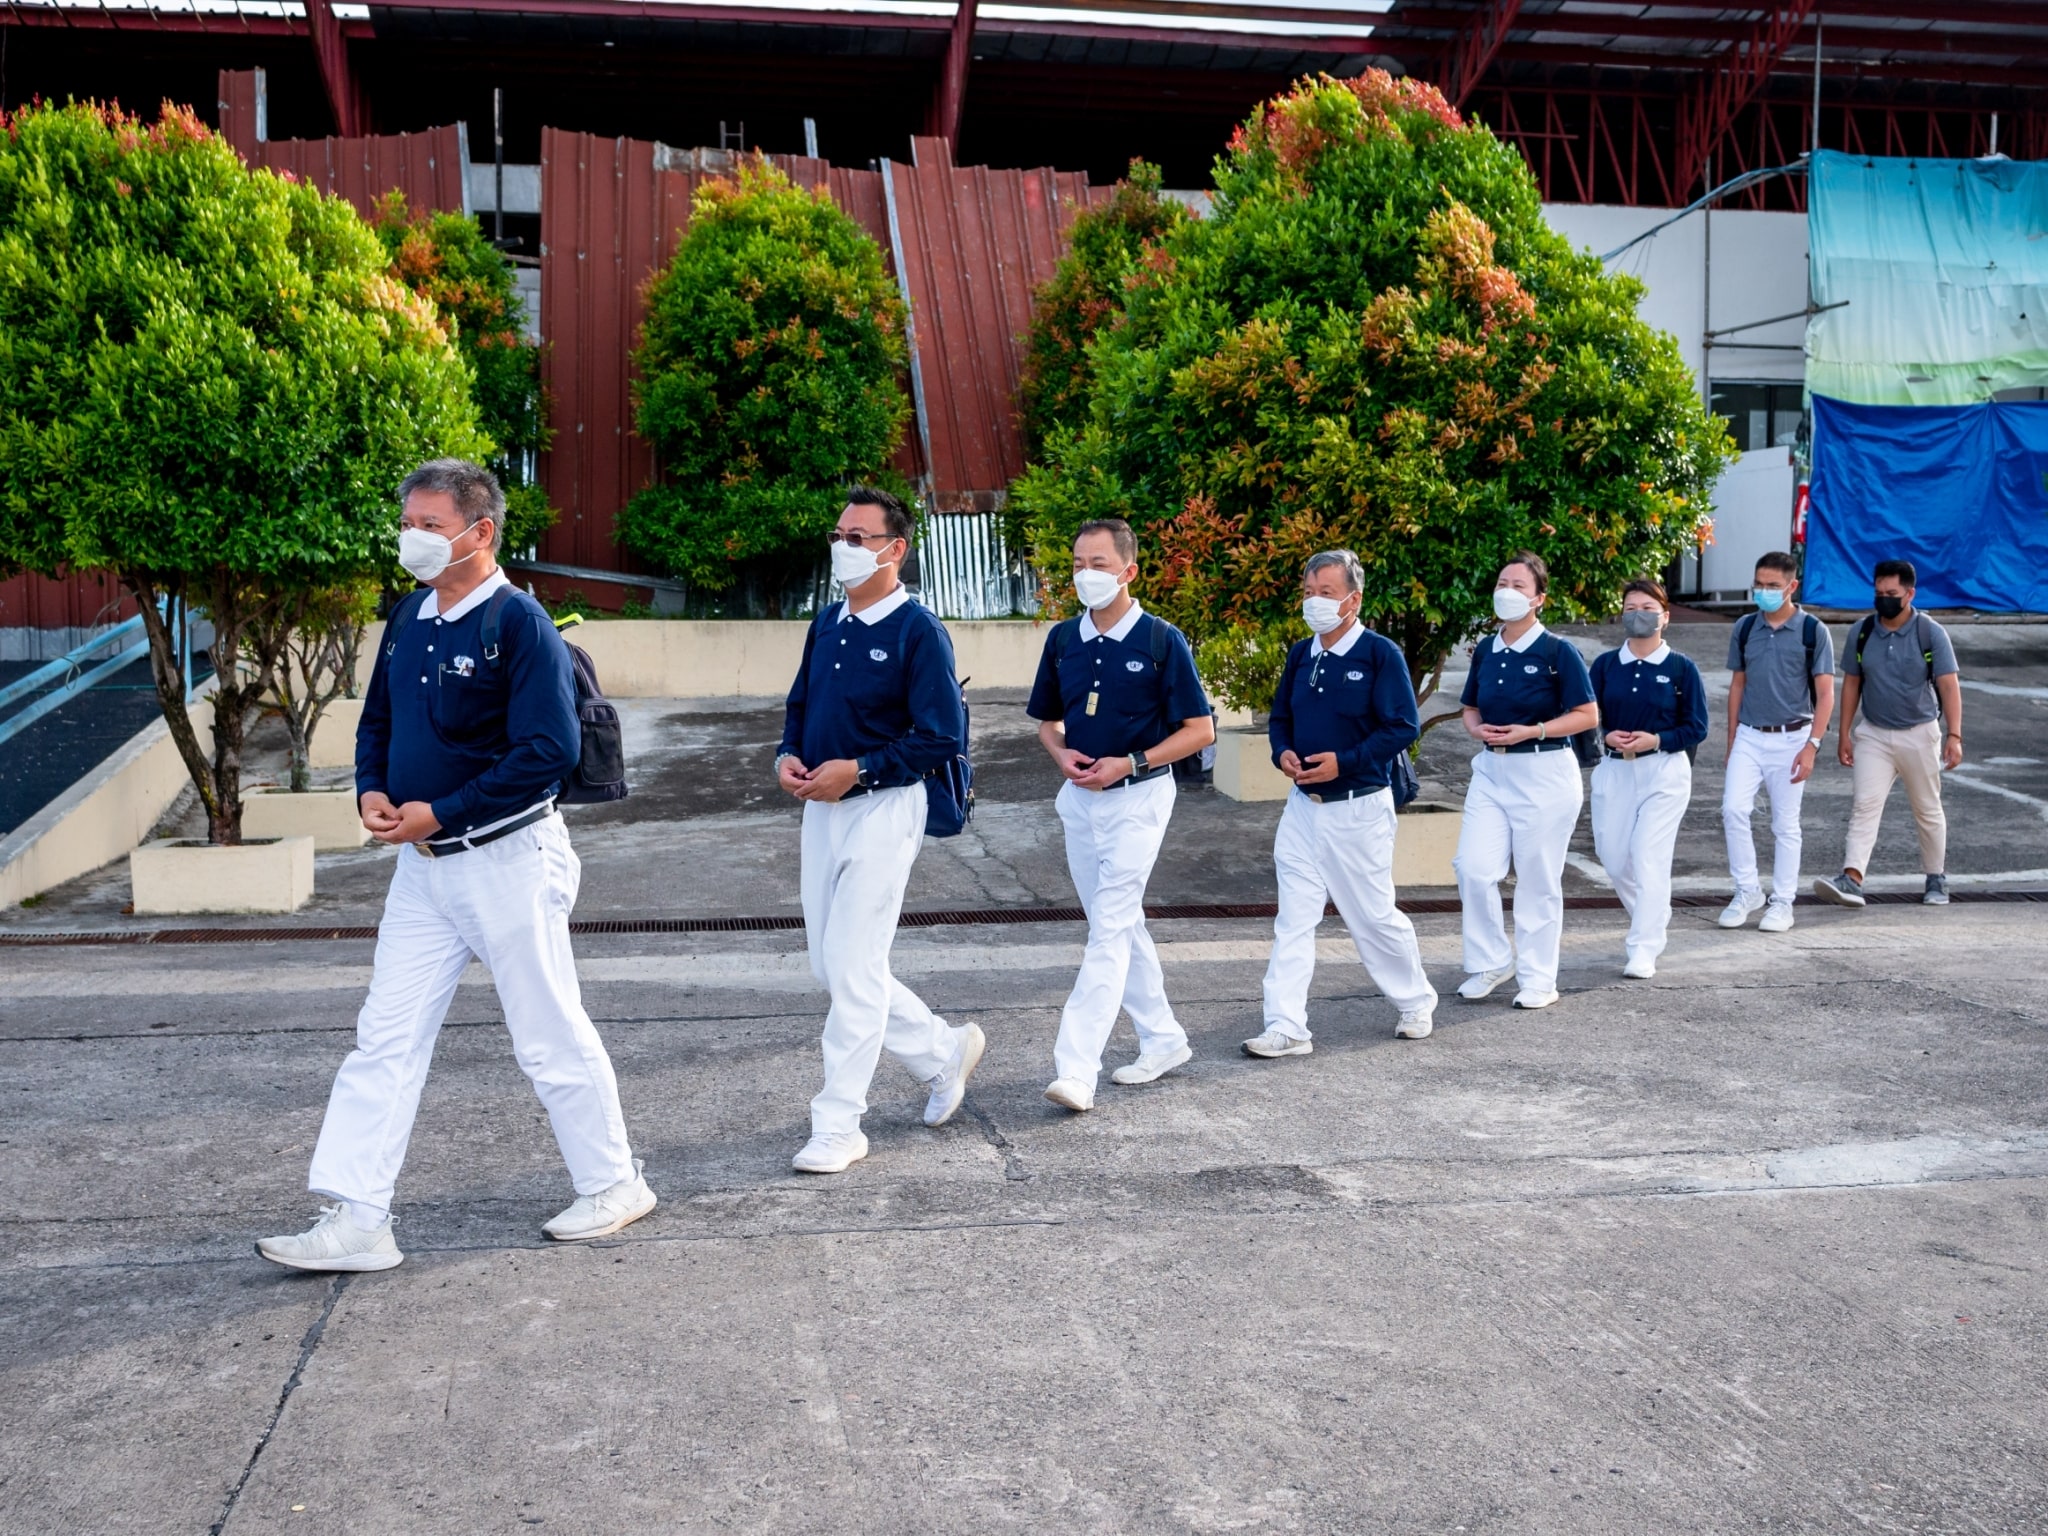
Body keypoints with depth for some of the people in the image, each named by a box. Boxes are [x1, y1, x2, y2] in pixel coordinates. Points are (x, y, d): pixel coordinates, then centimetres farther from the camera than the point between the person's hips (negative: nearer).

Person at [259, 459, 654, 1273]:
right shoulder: (409, 618, 8)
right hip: (422, 865, 7)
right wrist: (371, 792, -1)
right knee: (385, 1038, 4)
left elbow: (551, 750, -22)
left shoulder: (518, 622, -15)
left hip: (508, 860, -7)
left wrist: (440, 813, -20)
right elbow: (377, 720, 20)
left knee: (551, 1037, 5)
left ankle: (613, 1184, 23)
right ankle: (355, 1220, 9)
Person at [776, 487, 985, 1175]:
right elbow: (799, 705, 21)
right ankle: (943, 1052, 32)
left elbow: (942, 737, -15)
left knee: (852, 968, -6)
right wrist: (787, 756, 1)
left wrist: (857, 770, -20)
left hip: (883, 810, -8)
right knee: (832, 967, 12)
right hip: (821, 810, 8)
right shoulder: (827, 623, 11)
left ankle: (839, 1125, 4)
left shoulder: (919, 632, -11)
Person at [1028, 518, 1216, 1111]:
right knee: (1119, 925, 14)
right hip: (1078, 797, 6)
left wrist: (1130, 763, -17)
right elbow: (1047, 719, 17)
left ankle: (1076, 1068, -17)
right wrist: (1062, 753, -6)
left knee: (1111, 928, -12)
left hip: (1137, 798, -6)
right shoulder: (1063, 639, 6)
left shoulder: (1161, 640, -9)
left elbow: (1200, 729, -7)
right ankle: (1163, 1039, 28)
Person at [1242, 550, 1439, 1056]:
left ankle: (1416, 1002, 30)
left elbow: (1403, 727, -14)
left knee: (1373, 915, 7)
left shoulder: (1380, 653, -11)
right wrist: (1283, 753, -5)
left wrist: (1344, 762, -21)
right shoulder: (1300, 655, 7)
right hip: (1303, 805, 5)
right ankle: (1287, 1027, 0)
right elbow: (1280, 717, 16)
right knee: (1293, 919, -1)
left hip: (1358, 809, -5)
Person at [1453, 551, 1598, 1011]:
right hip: (1491, 770, 5)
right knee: (1473, 868, -5)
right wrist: (1476, 729, -4)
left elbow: (1586, 715, -8)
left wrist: (1531, 731, -18)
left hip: (1544, 771, -5)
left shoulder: (1557, 652, -8)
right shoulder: (1485, 652, 8)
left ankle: (1538, 979, 15)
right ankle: (1492, 961, 14)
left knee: (1538, 880, 3)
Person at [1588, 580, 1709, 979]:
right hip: (1613, 770, 4)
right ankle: (1654, 915, 37)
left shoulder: (1681, 669, -2)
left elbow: (1696, 728, -2)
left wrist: (1655, 740, -17)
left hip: (1664, 771, -4)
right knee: (1612, 855, 8)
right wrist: (1607, 737, -14)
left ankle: (1644, 952, -8)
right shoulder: (1605, 665, 4)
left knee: (1649, 858, -10)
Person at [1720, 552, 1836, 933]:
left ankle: (1782, 902, 14)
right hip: (1748, 736, 3)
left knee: (1785, 824, 4)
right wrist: (1731, 742, 11)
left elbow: (1825, 694, -6)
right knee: (1733, 809, -11)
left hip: (1790, 739, -3)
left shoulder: (1813, 631, -5)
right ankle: (1747, 889, 5)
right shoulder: (1745, 628, 5)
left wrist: (1811, 746, -14)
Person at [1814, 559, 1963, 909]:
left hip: (1919, 734, -2)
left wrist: (1954, 735, -23)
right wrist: (1844, 735, 4)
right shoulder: (1861, 633, 1)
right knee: (1865, 805, -12)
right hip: (1873, 735, 2)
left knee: (1927, 811, 11)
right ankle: (1851, 880, -23)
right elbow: (1851, 684, 7)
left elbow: (1949, 685, -12)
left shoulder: (1931, 634, -8)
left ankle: (1936, 879, 27)